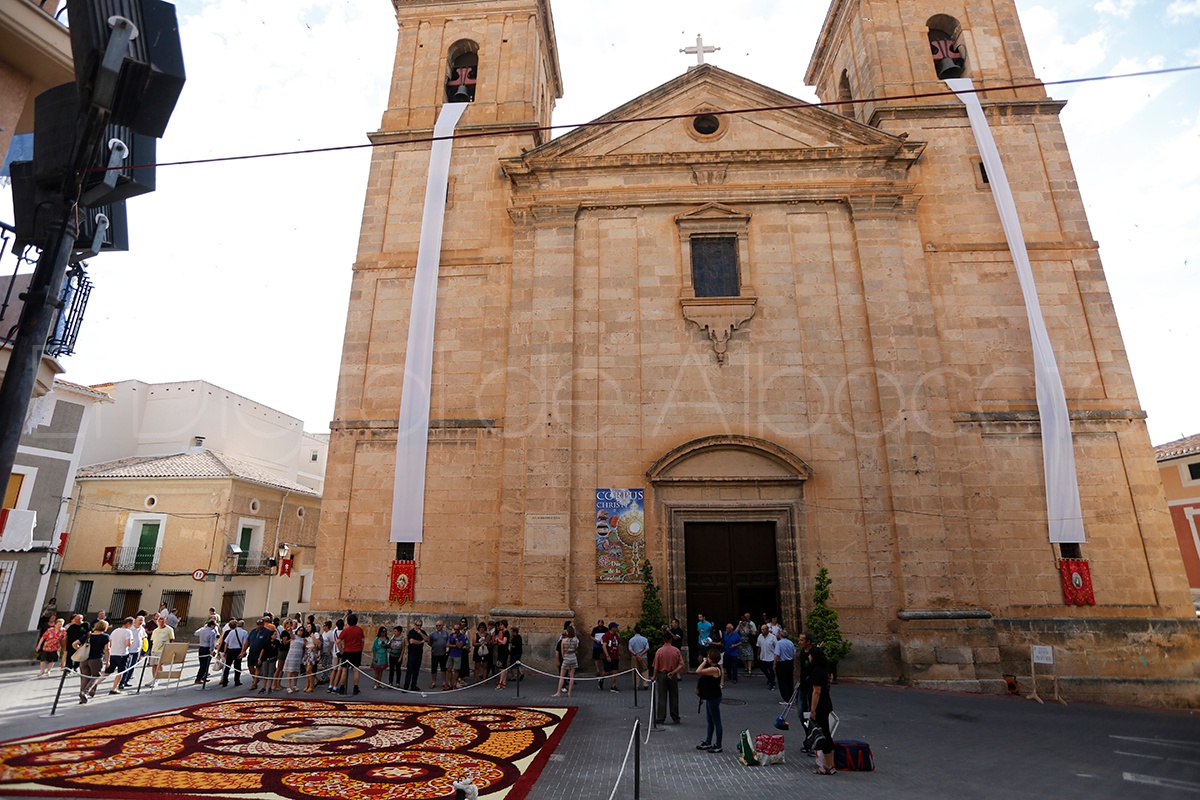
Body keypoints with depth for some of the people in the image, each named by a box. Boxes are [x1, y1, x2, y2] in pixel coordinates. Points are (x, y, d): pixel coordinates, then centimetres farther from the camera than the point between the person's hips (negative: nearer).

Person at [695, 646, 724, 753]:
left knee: (716, 722, 2)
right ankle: (708, 742, 31)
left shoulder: (714, 669, -25)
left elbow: (698, 671, -29)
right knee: (710, 721, 20)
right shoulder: (715, 667, 7)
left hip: (714, 698, -10)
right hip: (710, 697, 10)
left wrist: (704, 662, -20)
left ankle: (718, 746, 12)